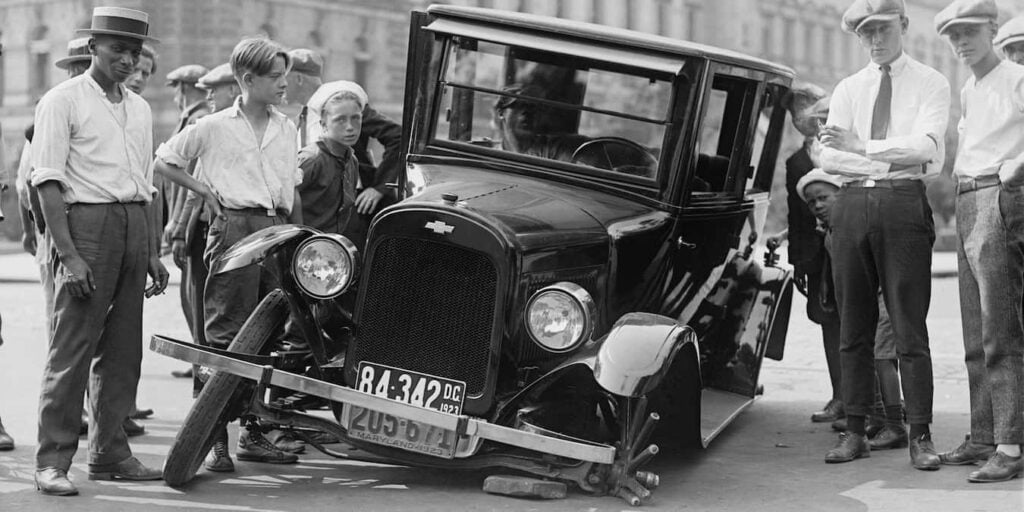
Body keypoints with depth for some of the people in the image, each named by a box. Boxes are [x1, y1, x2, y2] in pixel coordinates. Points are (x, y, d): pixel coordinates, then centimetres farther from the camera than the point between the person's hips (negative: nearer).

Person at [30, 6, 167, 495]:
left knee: (123, 350, 8)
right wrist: (68, 254, -18)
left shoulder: (139, 108, 18)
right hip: (86, 221, -6)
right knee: (72, 346, -8)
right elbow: (48, 180, -10)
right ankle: (52, 460, -5)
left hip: (134, 225, 7)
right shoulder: (63, 101, -3)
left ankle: (110, 453, 17)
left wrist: (152, 252, 17)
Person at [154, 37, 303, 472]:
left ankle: (254, 434, 15)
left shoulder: (286, 129, 16)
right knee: (226, 337, -7)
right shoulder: (214, 127, 2)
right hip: (234, 227, -5)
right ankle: (215, 439, -4)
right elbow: (163, 162, 9)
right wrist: (205, 191, 1)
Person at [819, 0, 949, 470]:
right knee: (854, 328, 5)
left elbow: (925, 147, -10)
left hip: (904, 203, -3)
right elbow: (830, 158, 3)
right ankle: (855, 432, 11)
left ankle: (920, 436, 0)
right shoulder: (847, 90, 16)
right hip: (852, 204, 4)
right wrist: (894, 161, -5)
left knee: (910, 326, -4)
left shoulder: (930, 84, 7)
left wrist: (862, 147, -14)